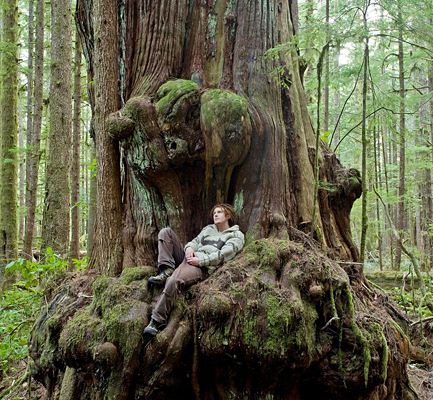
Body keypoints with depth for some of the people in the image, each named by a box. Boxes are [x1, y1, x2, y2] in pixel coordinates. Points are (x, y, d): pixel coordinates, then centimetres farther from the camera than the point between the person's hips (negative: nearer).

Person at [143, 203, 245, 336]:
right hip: (189, 257, 8)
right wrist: (189, 247, -6)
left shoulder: (236, 235, 9)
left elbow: (222, 255, -5)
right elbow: (196, 241, 20)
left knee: (174, 281, -37)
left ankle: (157, 321, -31)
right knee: (165, 232, 0)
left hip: (202, 267, -8)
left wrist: (200, 260, -15)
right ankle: (167, 270, -16)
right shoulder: (208, 229, 32)